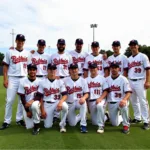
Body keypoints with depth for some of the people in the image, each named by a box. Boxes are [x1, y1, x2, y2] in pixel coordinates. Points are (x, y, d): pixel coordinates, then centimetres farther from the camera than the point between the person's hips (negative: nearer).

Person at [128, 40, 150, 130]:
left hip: (140, 81, -6)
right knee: (134, 101, 12)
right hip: (130, 82, 6)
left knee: (143, 101, -6)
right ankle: (137, 118, 25)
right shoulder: (129, 59, 14)